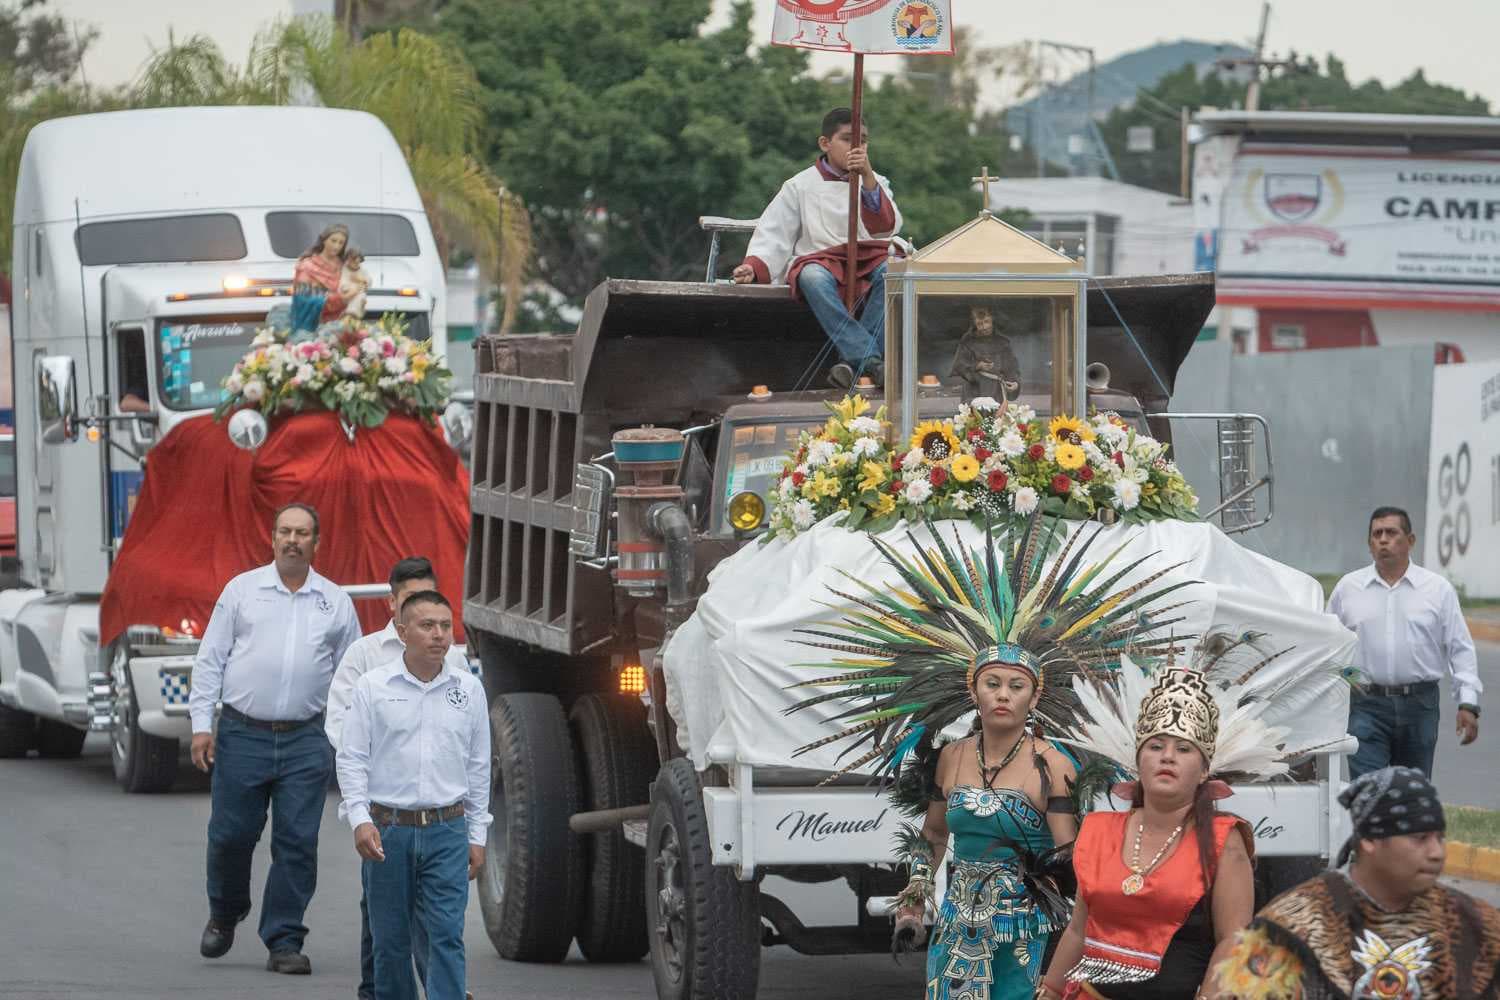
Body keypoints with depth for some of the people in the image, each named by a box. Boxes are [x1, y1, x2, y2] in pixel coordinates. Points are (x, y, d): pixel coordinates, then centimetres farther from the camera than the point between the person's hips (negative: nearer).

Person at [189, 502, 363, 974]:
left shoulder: (336, 602, 9)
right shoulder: (242, 590, 5)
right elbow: (210, 660, 5)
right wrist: (202, 724, -3)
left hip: (305, 743, 1)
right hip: (242, 735, -1)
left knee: (297, 843, -3)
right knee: (230, 835, 3)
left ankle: (284, 942, 3)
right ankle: (224, 916, 29)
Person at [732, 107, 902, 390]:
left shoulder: (875, 182, 15)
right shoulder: (801, 186, 10)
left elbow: (887, 228, -2)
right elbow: (773, 235, 5)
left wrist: (868, 178, -12)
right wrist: (754, 267, -14)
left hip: (867, 260, 2)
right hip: (820, 258, -2)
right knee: (812, 278, -38)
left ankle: (853, 359, -37)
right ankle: (870, 360, -44)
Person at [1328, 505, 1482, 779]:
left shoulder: (1438, 589, 4)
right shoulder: (1347, 589, 6)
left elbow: (1460, 650, 4)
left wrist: (1468, 704, -4)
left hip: (1419, 705, 1)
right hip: (1366, 705, -1)